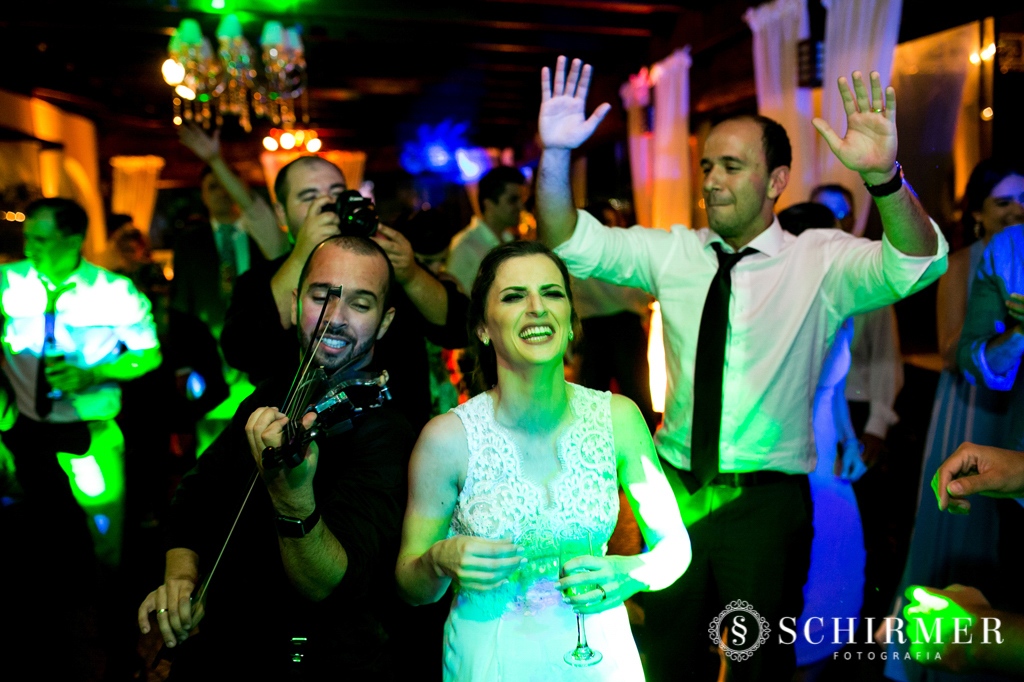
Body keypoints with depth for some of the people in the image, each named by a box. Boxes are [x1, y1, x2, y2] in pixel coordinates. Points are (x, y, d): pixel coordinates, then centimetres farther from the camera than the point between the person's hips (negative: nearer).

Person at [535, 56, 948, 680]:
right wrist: (555, 155, -20)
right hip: (675, 489, 3)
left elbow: (917, 264, -22)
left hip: (768, 500, -2)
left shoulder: (820, 260, -7)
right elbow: (575, 243, -3)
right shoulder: (671, 253, 2)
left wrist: (884, 176, -41)